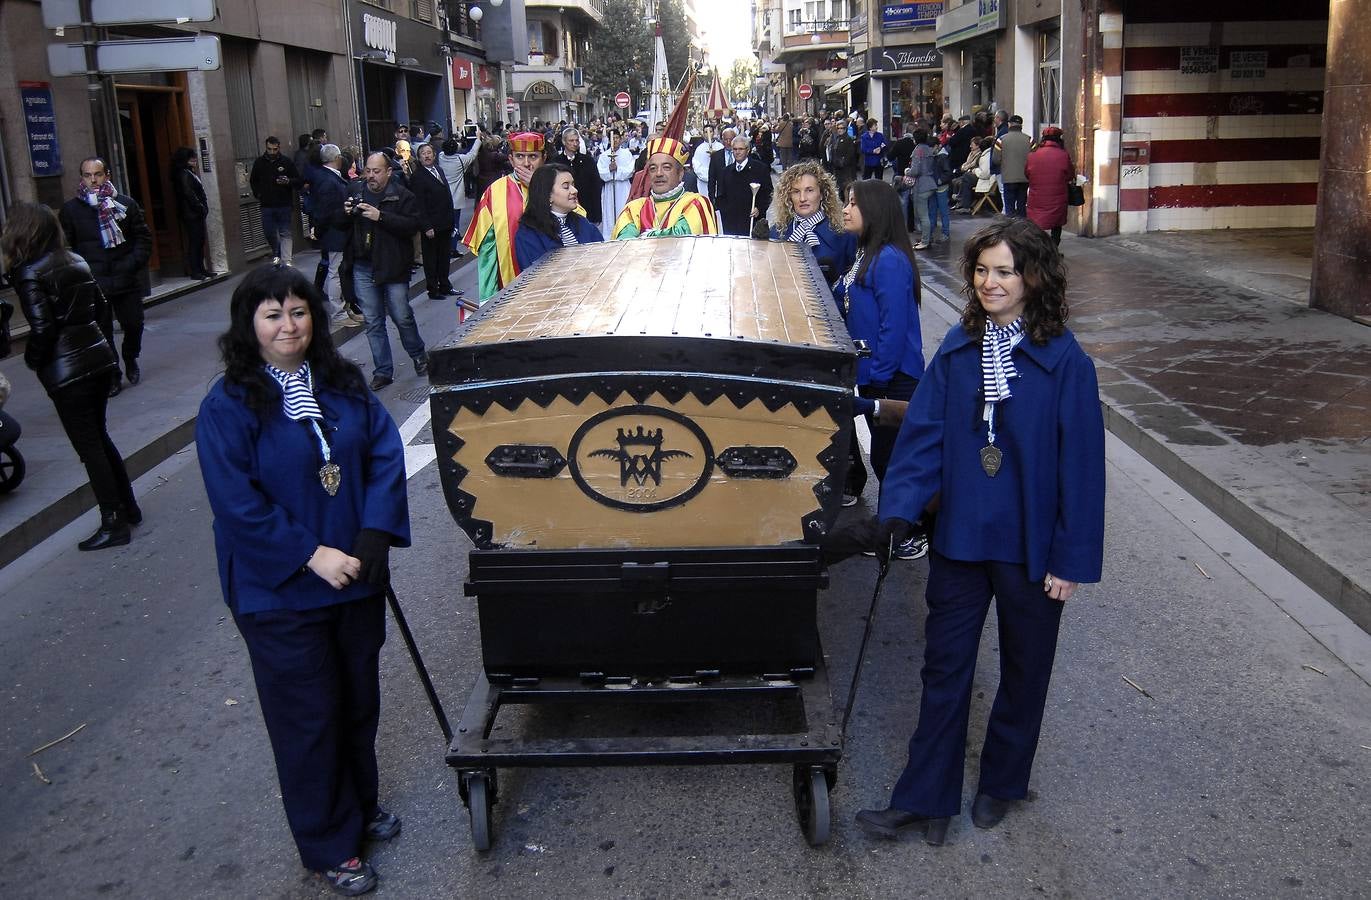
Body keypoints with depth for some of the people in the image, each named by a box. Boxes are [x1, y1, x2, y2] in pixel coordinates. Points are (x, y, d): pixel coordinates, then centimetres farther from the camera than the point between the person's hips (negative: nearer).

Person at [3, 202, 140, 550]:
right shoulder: (75, 262, 8)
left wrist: (32, 359, -2)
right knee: (99, 436, 20)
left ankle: (113, 524, 4)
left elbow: (42, 327, -18)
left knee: (89, 445, 0)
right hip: (99, 359, 7)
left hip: (67, 371, -7)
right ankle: (128, 507, 26)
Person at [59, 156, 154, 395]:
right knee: (101, 331, 2)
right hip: (92, 283, -1)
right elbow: (65, 247, 3)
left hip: (127, 281, 1)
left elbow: (144, 237, 5)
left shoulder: (126, 204, 3)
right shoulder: (70, 209, 1)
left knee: (134, 324, 8)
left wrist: (134, 263, -8)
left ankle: (130, 360, 36)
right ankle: (110, 376, 13)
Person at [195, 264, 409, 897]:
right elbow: (236, 502, -18)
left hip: (356, 577, 5)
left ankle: (361, 803, 44)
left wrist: (374, 535, -15)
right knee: (308, 719, 8)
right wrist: (311, 555, -21)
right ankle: (330, 846, 27)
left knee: (359, 699, 20)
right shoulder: (228, 406, -14)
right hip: (279, 593, -5)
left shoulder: (342, 383, 1)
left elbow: (385, 452, -3)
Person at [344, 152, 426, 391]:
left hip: (393, 268, -4)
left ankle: (418, 356, 30)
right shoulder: (354, 192, 8)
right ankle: (383, 371, 17)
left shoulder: (402, 196, -5)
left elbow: (413, 224, -19)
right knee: (373, 323, 8)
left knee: (403, 318, 4)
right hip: (363, 268, 4)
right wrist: (346, 213, -6)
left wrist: (380, 216, -25)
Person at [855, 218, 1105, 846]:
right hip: (960, 536, 3)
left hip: (1031, 547, -3)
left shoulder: (1065, 362, -13)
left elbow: (1081, 465, -12)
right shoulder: (958, 347, -2)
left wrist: (1072, 558, -11)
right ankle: (924, 801, 21)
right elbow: (924, 433, -5)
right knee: (944, 666, 10)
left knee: (1024, 669, 16)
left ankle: (1002, 784, 38)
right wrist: (899, 507, -17)